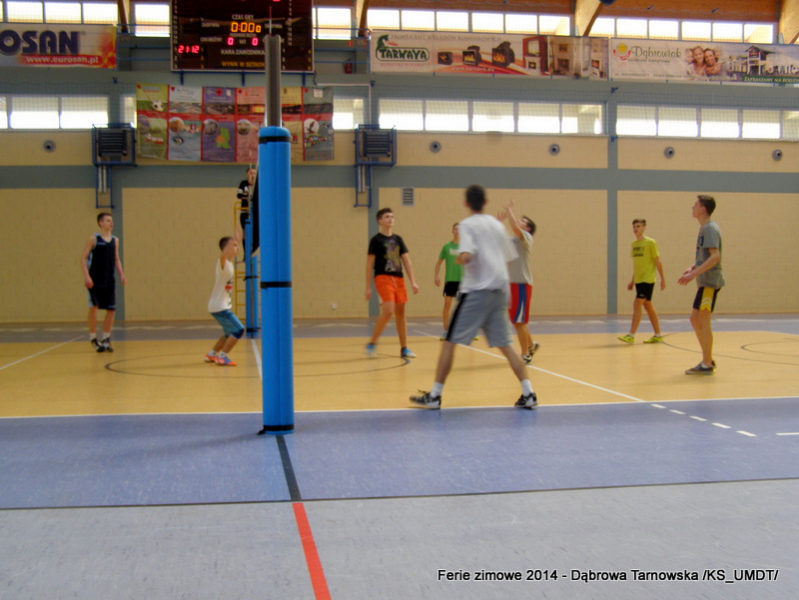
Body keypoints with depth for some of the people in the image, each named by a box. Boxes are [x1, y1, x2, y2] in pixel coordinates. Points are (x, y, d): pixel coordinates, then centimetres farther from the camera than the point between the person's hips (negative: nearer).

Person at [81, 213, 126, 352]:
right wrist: (86, 276, -17)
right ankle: (93, 338, 8)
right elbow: (83, 258, -6)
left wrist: (122, 274, 4)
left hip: (109, 280, 5)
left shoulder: (115, 240, 9)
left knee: (111, 309, 2)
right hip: (95, 280, -5)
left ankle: (105, 339, 15)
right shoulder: (94, 239, -5)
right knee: (93, 307, -6)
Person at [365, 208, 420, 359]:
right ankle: (372, 344, -5)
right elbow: (369, 265, -1)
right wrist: (368, 287, -6)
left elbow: (407, 261, 12)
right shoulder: (376, 240, -1)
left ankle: (404, 348, 14)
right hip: (383, 278, -5)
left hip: (399, 279, 6)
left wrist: (413, 282, 4)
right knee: (388, 311, -19)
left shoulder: (398, 239, 14)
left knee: (400, 312, 7)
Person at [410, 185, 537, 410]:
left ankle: (434, 396, 2)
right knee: (505, 345, 10)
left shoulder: (467, 225, -5)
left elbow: (466, 256, -20)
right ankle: (528, 394, 4)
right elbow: (508, 257, 19)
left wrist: (459, 258, 1)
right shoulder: (497, 225, 14)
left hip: (476, 290, -6)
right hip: (500, 289, 6)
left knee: (450, 342, 1)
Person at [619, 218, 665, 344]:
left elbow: (657, 261, -6)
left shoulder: (650, 243, -8)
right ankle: (658, 335, 18)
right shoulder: (634, 244, 11)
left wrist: (662, 278, -7)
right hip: (638, 280, 7)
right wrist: (633, 280, 17)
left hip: (647, 280, -7)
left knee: (637, 304, -14)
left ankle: (631, 335, -13)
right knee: (648, 306, 11)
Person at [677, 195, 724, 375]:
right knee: (695, 319, 13)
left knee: (703, 321, -6)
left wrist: (694, 273, -26)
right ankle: (708, 360, 20)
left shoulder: (710, 228, -13)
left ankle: (707, 365, 0)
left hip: (710, 281, -10)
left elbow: (715, 256, -23)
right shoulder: (704, 228, 16)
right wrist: (692, 267, 9)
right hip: (705, 281, 10)